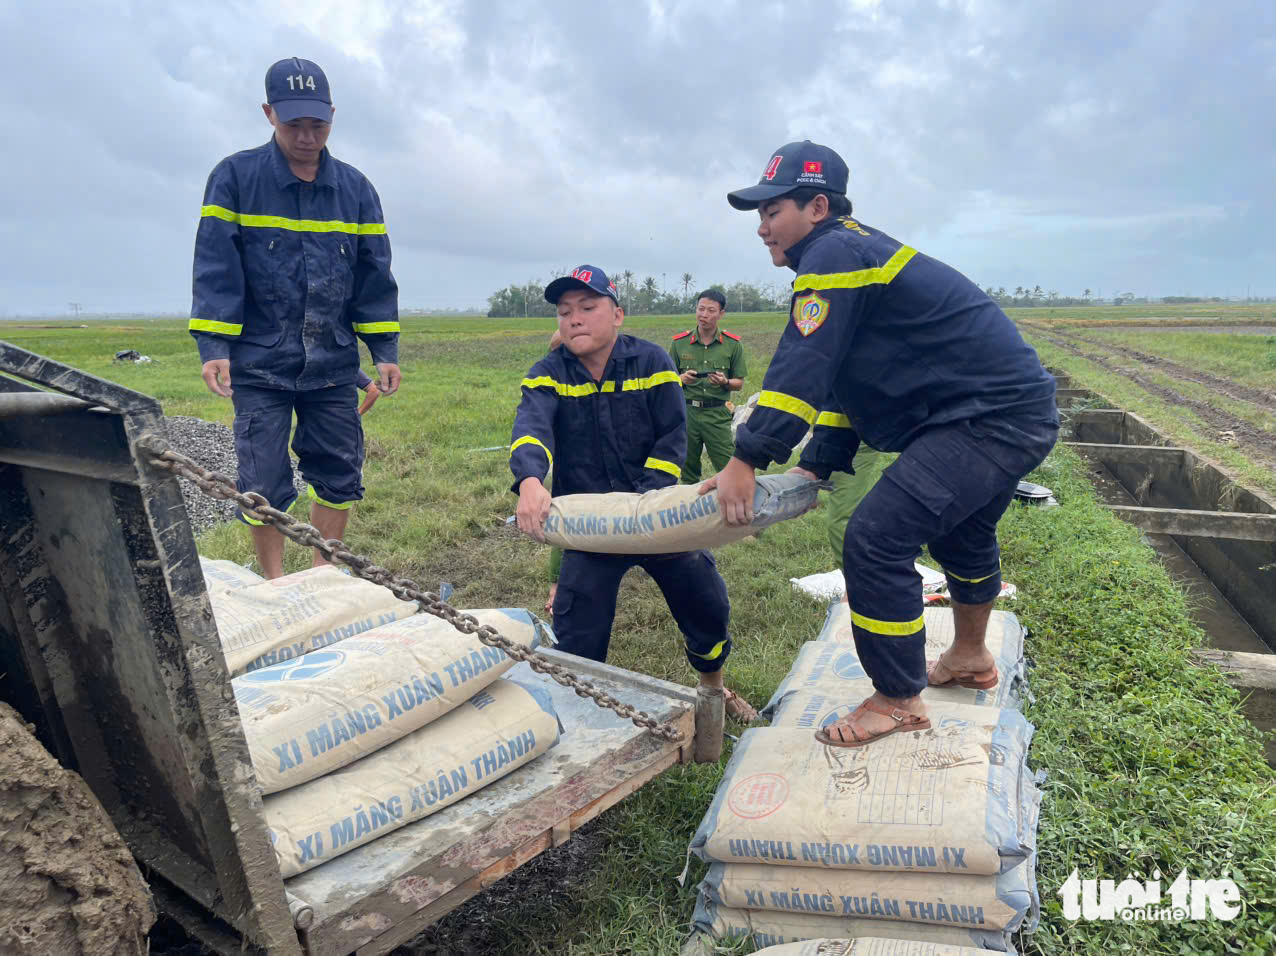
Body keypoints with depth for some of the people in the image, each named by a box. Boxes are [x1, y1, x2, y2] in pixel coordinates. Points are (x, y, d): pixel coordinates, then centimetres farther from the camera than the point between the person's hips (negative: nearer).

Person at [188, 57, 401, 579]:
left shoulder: (355, 188, 8)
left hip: (334, 365, 3)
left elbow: (375, 275, 9)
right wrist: (213, 347, -13)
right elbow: (215, 267, -5)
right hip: (259, 365, -3)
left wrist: (385, 351, 4)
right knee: (264, 484, -1)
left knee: (340, 476, 7)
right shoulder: (235, 177, -1)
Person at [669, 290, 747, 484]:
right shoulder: (679, 342, 6)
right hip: (686, 412, 1)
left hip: (717, 414, -1)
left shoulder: (733, 344, 5)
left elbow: (739, 383, 8)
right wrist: (682, 378, -11)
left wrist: (724, 382, -13)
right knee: (688, 472, 7)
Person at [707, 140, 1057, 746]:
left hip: (992, 418, -11)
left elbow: (801, 369, -24)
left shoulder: (835, 254, -15)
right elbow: (843, 377, 17)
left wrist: (746, 460, -22)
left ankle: (898, 701, 2)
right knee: (960, 532, 28)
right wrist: (816, 467, 11)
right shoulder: (853, 255, 17)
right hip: (1013, 408, 11)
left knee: (876, 539, -14)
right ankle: (970, 659, 51)